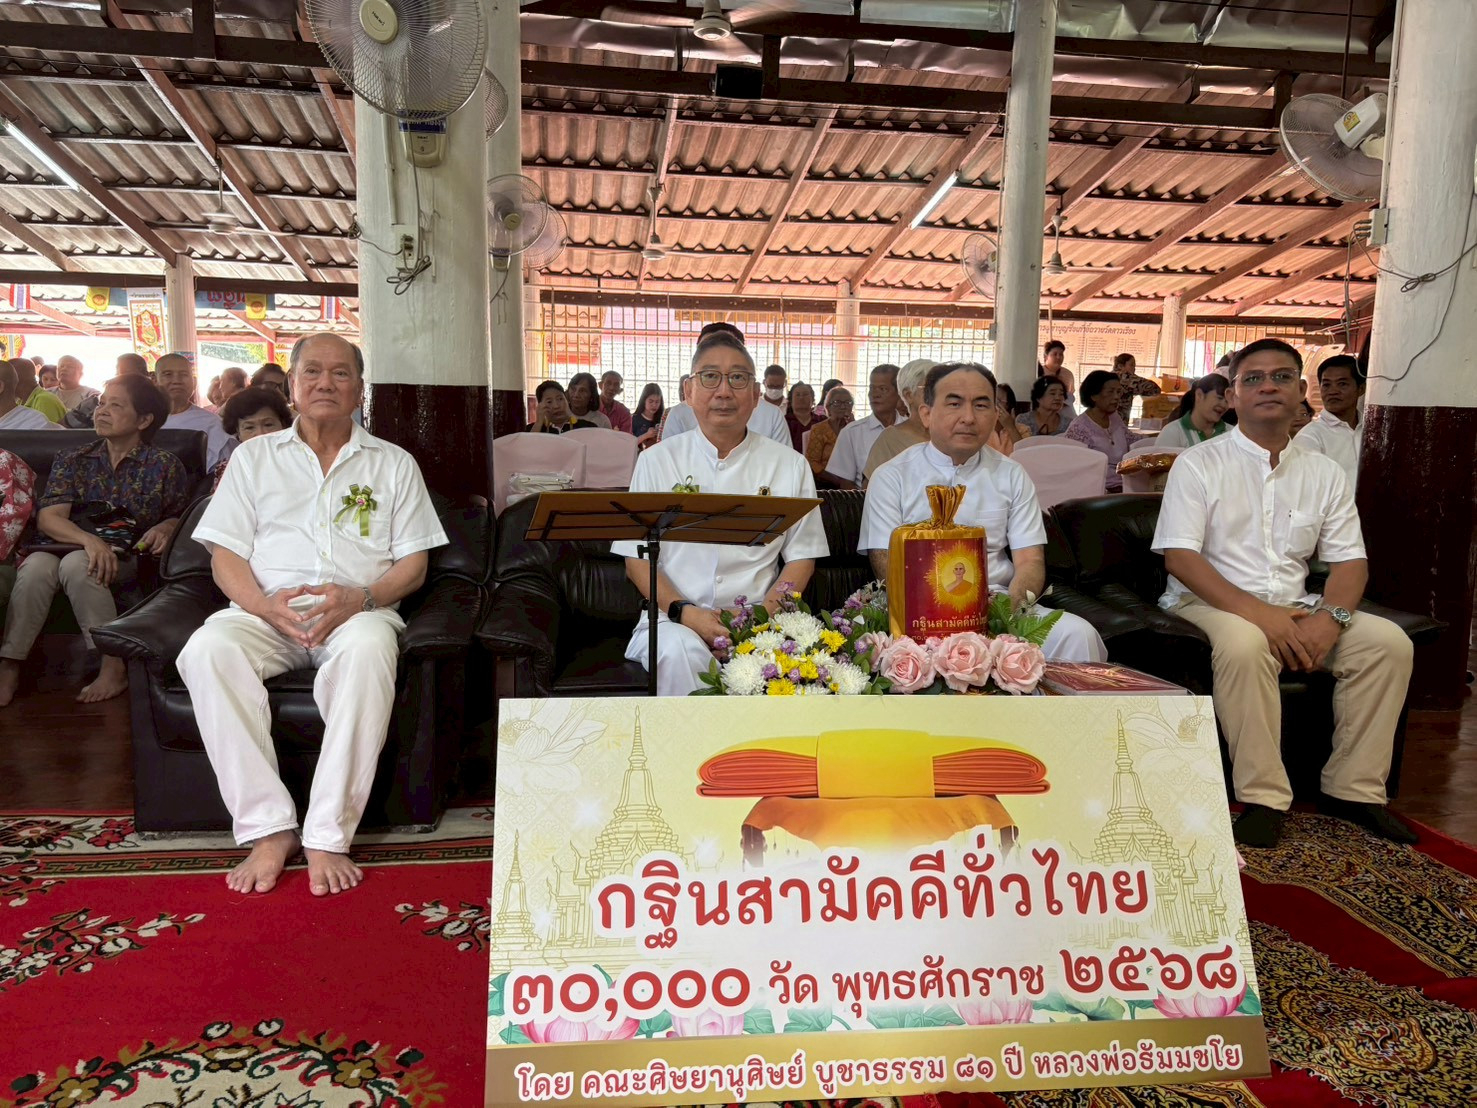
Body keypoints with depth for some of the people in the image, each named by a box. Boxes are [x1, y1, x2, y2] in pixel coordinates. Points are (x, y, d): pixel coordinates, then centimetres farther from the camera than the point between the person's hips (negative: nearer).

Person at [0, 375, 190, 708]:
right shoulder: (72, 461, 14)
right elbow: (47, 518, 1)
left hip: (129, 557, -2)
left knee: (76, 564, -35)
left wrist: (165, 528, -14)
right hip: (69, 546, 3)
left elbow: (182, 517, 11)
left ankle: (114, 667, -32)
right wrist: (89, 540, -20)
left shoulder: (164, 465, 10)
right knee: (36, 566, -31)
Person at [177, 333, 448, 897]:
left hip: (359, 611, -2)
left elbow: (413, 564, 8)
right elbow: (225, 555, 10)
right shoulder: (253, 457, 19)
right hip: (266, 611, 2)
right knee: (207, 649, -31)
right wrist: (264, 603, -12)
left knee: (367, 649, -38)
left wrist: (360, 597, -13)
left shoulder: (394, 463, 16)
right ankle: (267, 827, -26)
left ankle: (328, 835, -32)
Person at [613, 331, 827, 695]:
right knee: (679, 651, -34)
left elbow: (801, 557, 8)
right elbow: (637, 559, 4)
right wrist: (686, 613, -13)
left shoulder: (790, 465, 9)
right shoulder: (657, 460, 7)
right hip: (674, 618, 0)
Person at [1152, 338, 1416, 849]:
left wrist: (1329, 619, -15)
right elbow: (1178, 557, -12)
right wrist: (1258, 613, -23)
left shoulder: (1325, 474, 12)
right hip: (1209, 604, -5)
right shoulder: (1199, 464, -2)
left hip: (1294, 610, 5)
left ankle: (1353, 788, -3)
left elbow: (1350, 561, 7)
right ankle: (1263, 797, -24)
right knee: (1245, 644, -36)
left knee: (1389, 642, -15)